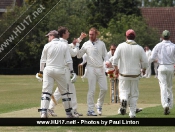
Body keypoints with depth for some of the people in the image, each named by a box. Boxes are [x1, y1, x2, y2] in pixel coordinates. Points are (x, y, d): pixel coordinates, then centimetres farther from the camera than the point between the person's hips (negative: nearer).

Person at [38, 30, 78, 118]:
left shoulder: (47, 46, 0)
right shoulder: (64, 45, 1)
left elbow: (43, 60, 4)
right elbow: (68, 60, -2)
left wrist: (41, 71, 13)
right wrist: (71, 71, 4)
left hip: (48, 70, -1)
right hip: (60, 71, 1)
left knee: (46, 91, -3)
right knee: (64, 92, 12)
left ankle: (43, 112, -16)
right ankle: (69, 113, 17)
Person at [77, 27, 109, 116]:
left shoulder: (101, 44, 9)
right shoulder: (86, 44, 4)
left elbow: (105, 55, 11)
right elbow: (78, 55, 5)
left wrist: (107, 61, -9)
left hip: (100, 69, 3)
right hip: (91, 69, -3)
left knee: (104, 88, 0)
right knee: (92, 90, -5)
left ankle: (99, 105, 22)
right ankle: (90, 110, -2)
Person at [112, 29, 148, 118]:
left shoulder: (121, 46, -4)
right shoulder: (139, 48, -2)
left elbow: (115, 58, -9)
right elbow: (145, 61, -2)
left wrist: (116, 69, 5)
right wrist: (143, 69, 17)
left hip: (123, 74, -1)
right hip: (135, 74, 1)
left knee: (124, 91, 8)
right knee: (134, 94, 11)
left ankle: (123, 100, -26)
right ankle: (132, 113, 7)